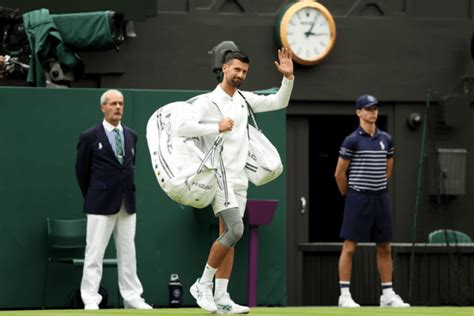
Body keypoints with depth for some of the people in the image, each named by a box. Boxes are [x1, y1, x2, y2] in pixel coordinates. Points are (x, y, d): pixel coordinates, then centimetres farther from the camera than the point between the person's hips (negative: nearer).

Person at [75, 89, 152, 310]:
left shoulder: (131, 136, 11)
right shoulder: (90, 137, -4)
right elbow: (81, 171, 3)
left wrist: (128, 192, 15)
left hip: (127, 203, 5)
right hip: (101, 205, -5)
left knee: (128, 253, 8)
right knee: (94, 253, -4)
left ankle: (132, 298, 12)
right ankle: (90, 300, -3)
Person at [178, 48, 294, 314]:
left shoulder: (245, 99, 11)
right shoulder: (208, 102, -9)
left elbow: (279, 102, 17)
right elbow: (183, 128, -20)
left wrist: (288, 77, 3)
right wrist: (217, 127, -21)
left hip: (239, 177, 7)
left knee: (229, 235, 4)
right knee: (236, 230, -18)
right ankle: (203, 285, -6)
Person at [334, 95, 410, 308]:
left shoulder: (386, 139, 9)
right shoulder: (352, 140, -7)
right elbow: (339, 173, -3)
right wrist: (349, 195, 7)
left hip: (381, 198, 6)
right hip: (358, 200, -5)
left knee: (385, 248, 7)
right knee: (349, 247, -4)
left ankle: (388, 294, 13)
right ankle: (344, 295, -2)